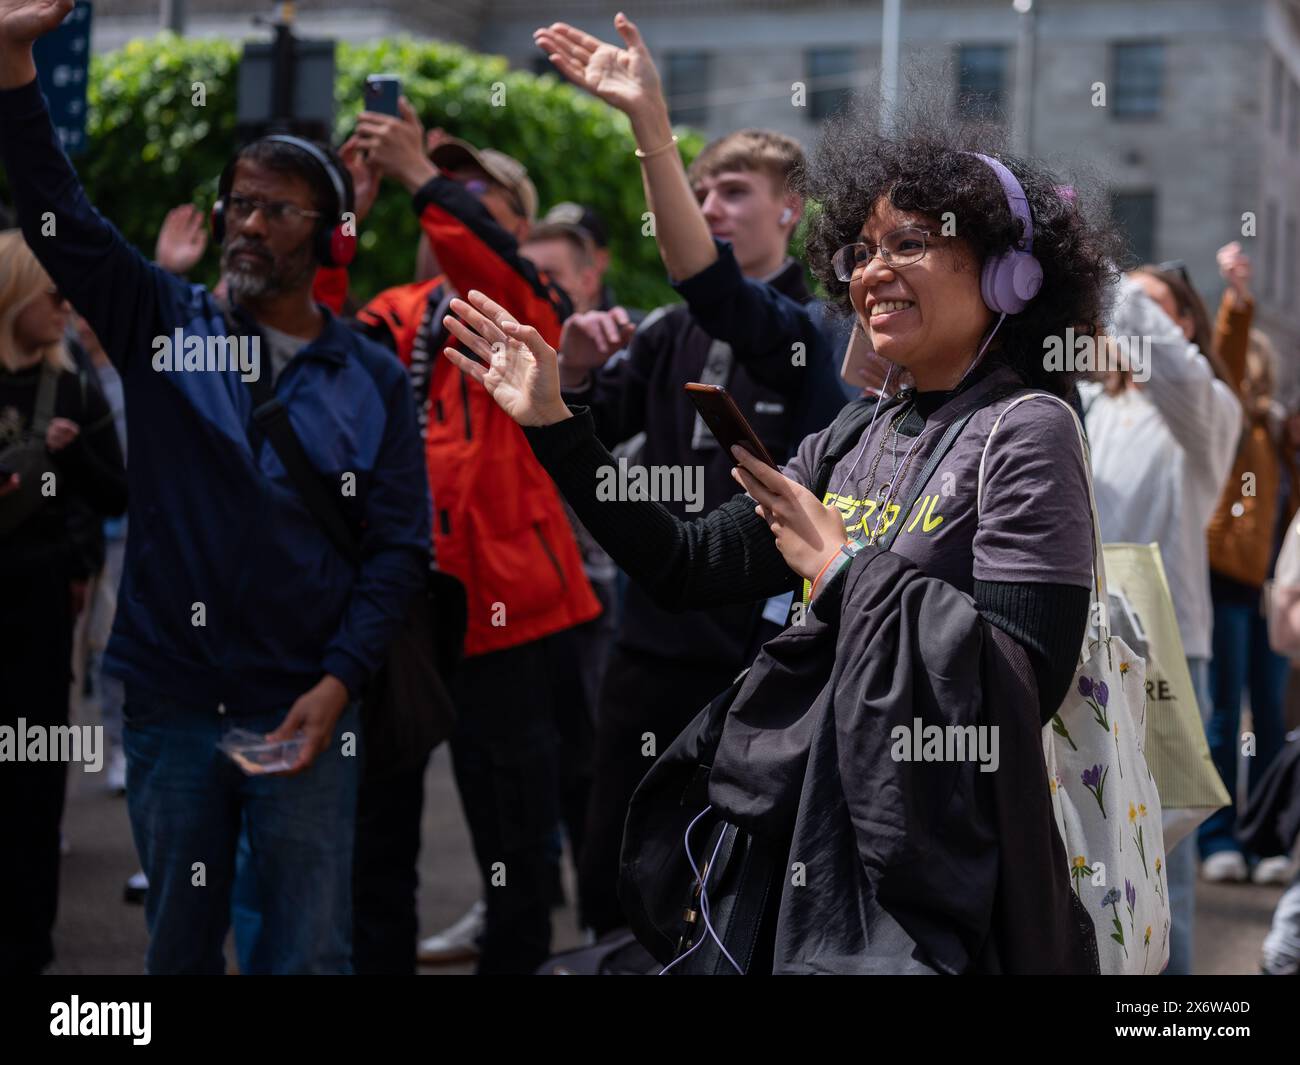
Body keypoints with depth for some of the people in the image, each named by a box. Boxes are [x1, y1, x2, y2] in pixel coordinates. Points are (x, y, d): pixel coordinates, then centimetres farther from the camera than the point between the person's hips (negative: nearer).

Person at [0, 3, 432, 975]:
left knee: (312, 952, -1)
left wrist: (337, 685, -11)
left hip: (305, 713, -1)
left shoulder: (372, 380, 2)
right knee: (180, 946, 12)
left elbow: (400, 546, 0)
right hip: (171, 706, 1)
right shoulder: (164, 328, 4)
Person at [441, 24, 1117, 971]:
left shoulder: (1025, 434, -11)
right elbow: (689, 567, 7)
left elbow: (1026, 679, -23)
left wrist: (842, 566, -17)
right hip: (811, 837, 7)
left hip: (943, 870, -7)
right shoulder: (856, 438, 10)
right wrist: (554, 423, 4)